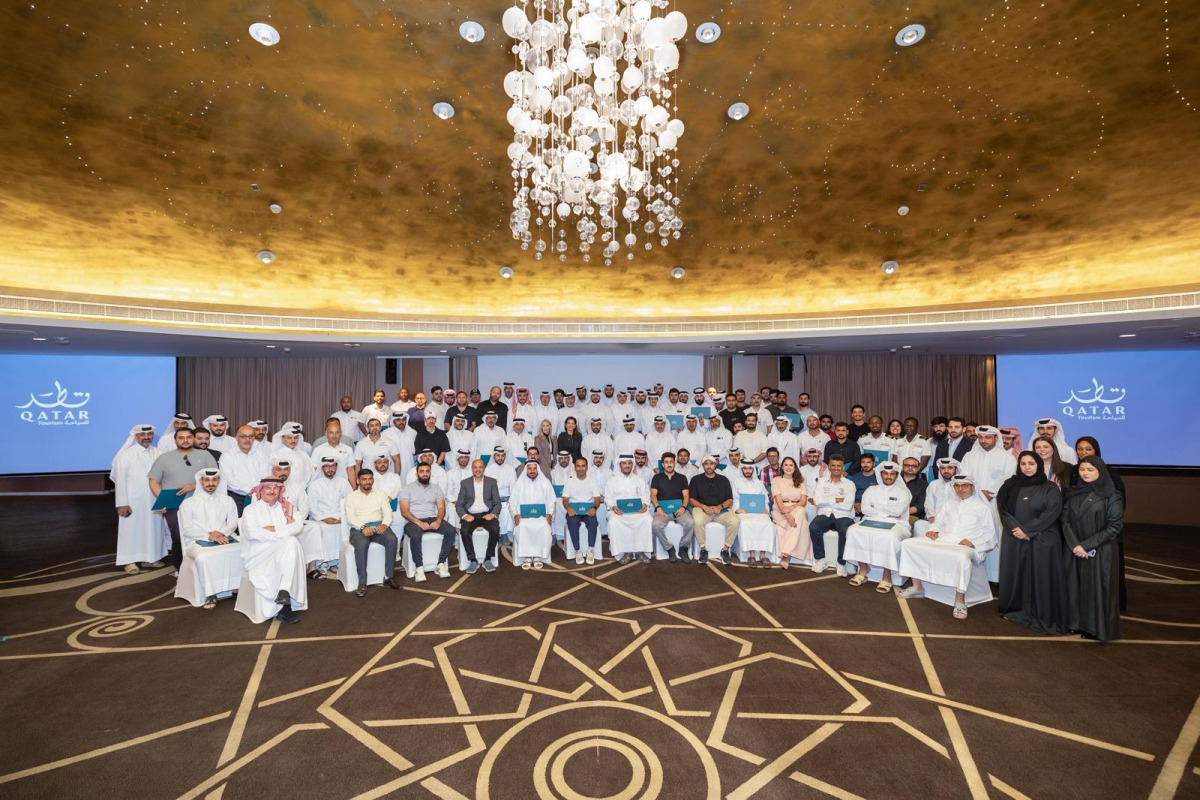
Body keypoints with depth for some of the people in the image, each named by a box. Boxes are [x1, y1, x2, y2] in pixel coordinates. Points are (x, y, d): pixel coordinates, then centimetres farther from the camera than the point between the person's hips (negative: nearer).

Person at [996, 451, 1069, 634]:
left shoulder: (1050, 488, -1)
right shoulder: (1010, 485, 5)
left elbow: (1053, 512, -10)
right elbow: (1003, 508, 0)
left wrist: (1027, 530, -15)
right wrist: (1015, 528, -14)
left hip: (1042, 541, -2)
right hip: (1014, 539, 2)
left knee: (1041, 577, 1)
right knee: (1014, 574, 8)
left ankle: (1043, 616, 13)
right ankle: (1015, 610, 22)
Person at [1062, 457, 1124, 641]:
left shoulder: (1111, 496, -5)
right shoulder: (1071, 493, 4)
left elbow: (1114, 527, -9)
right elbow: (1065, 522, 2)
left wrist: (1087, 545, -13)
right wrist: (1074, 545, -11)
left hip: (1101, 551, -3)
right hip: (1074, 550, 3)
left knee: (1098, 588, 4)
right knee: (1076, 586, 8)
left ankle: (1097, 628, 18)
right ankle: (1077, 622, 21)